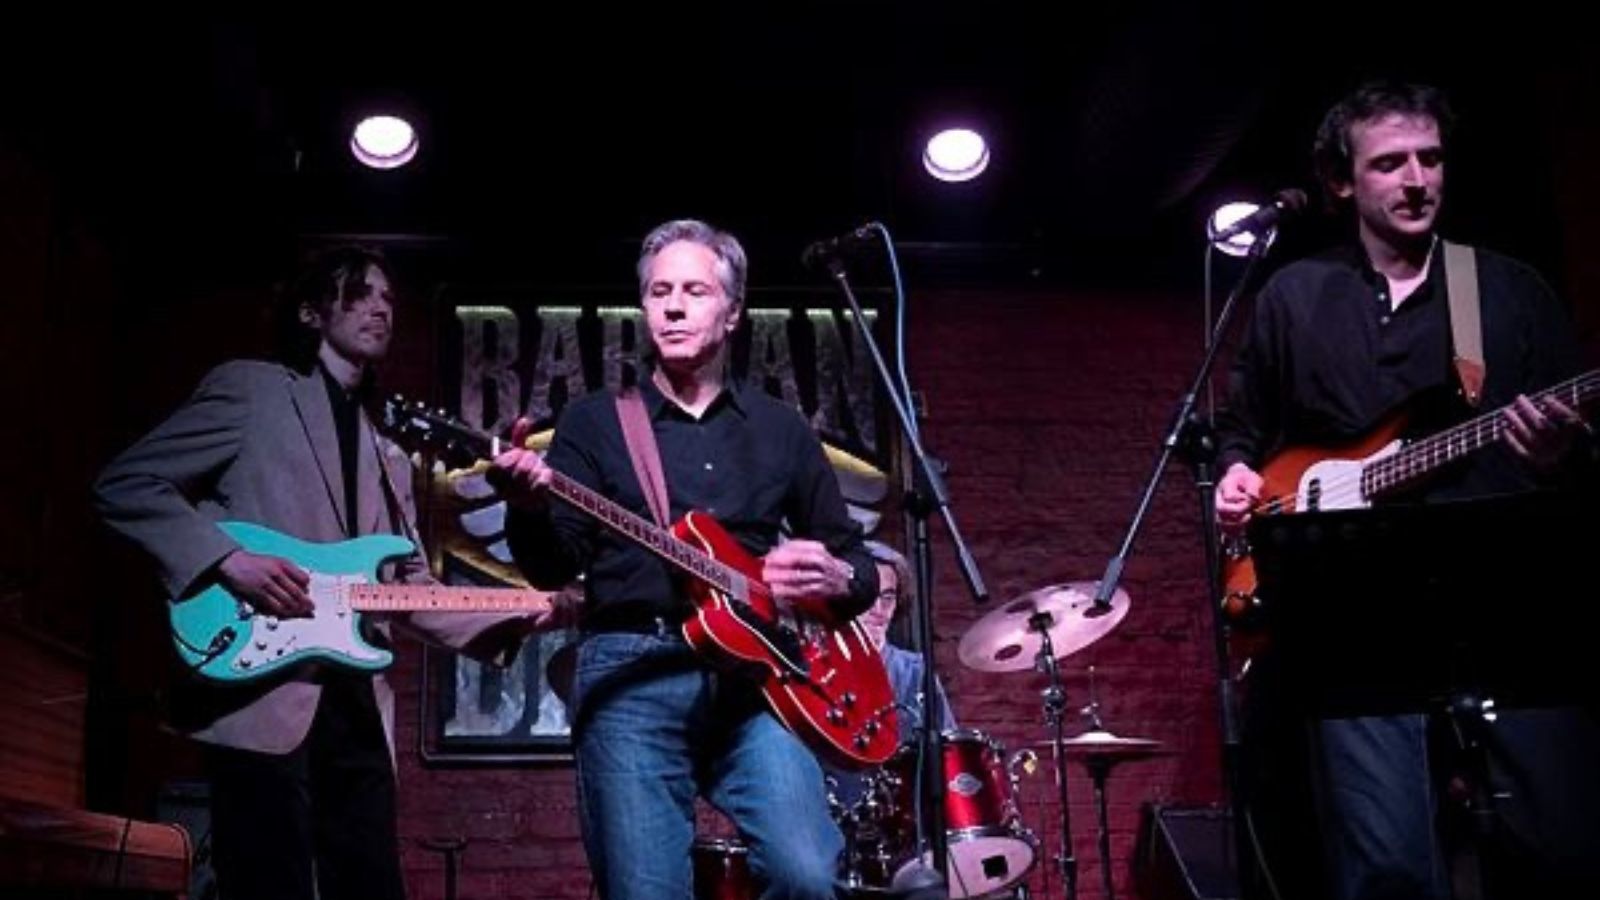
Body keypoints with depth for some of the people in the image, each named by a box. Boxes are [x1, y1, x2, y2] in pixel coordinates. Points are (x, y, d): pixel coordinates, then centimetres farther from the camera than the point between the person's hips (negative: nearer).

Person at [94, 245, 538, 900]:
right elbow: (124, 484, -2)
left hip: (357, 704, 7)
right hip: (262, 694, -6)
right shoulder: (250, 387, 5)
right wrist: (228, 561, -14)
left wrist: (523, 616, 7)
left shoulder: (387, 456, 24)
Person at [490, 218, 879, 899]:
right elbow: (552, 566, 1)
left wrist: (834, 578, -2)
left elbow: (856, 562, 22)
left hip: (754, 672, 1)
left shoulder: (782, 429, 18)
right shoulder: (594, 421, 12)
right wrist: (529, 507, -22)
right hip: (630, 674, -1)